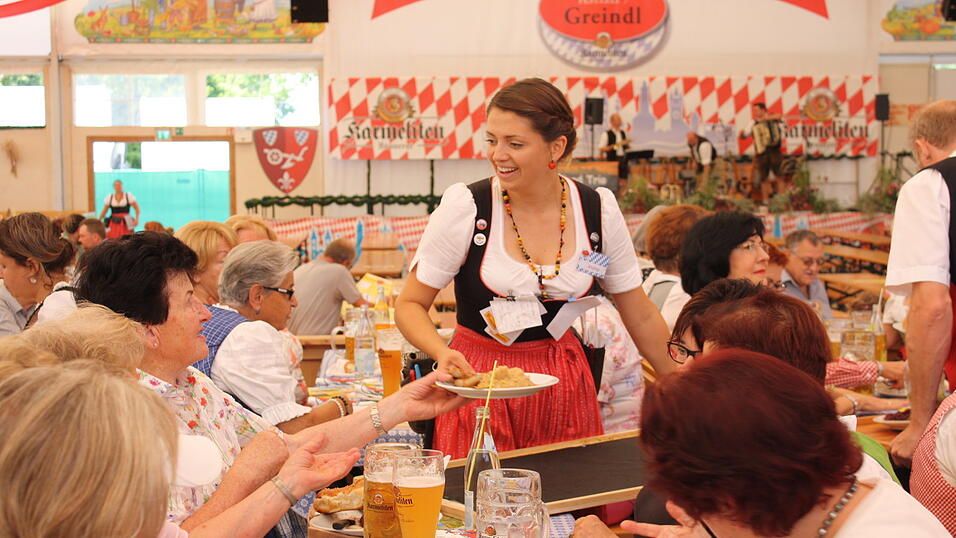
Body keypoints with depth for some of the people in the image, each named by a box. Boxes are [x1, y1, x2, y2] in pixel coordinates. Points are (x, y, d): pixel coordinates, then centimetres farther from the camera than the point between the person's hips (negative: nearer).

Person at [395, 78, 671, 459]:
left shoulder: (599, 209, -4)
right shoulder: (465, 206, -12)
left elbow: (641, 316, 7)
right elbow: (410, 305, -5)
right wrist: (444, 353, -24)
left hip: (563, 383, 2)